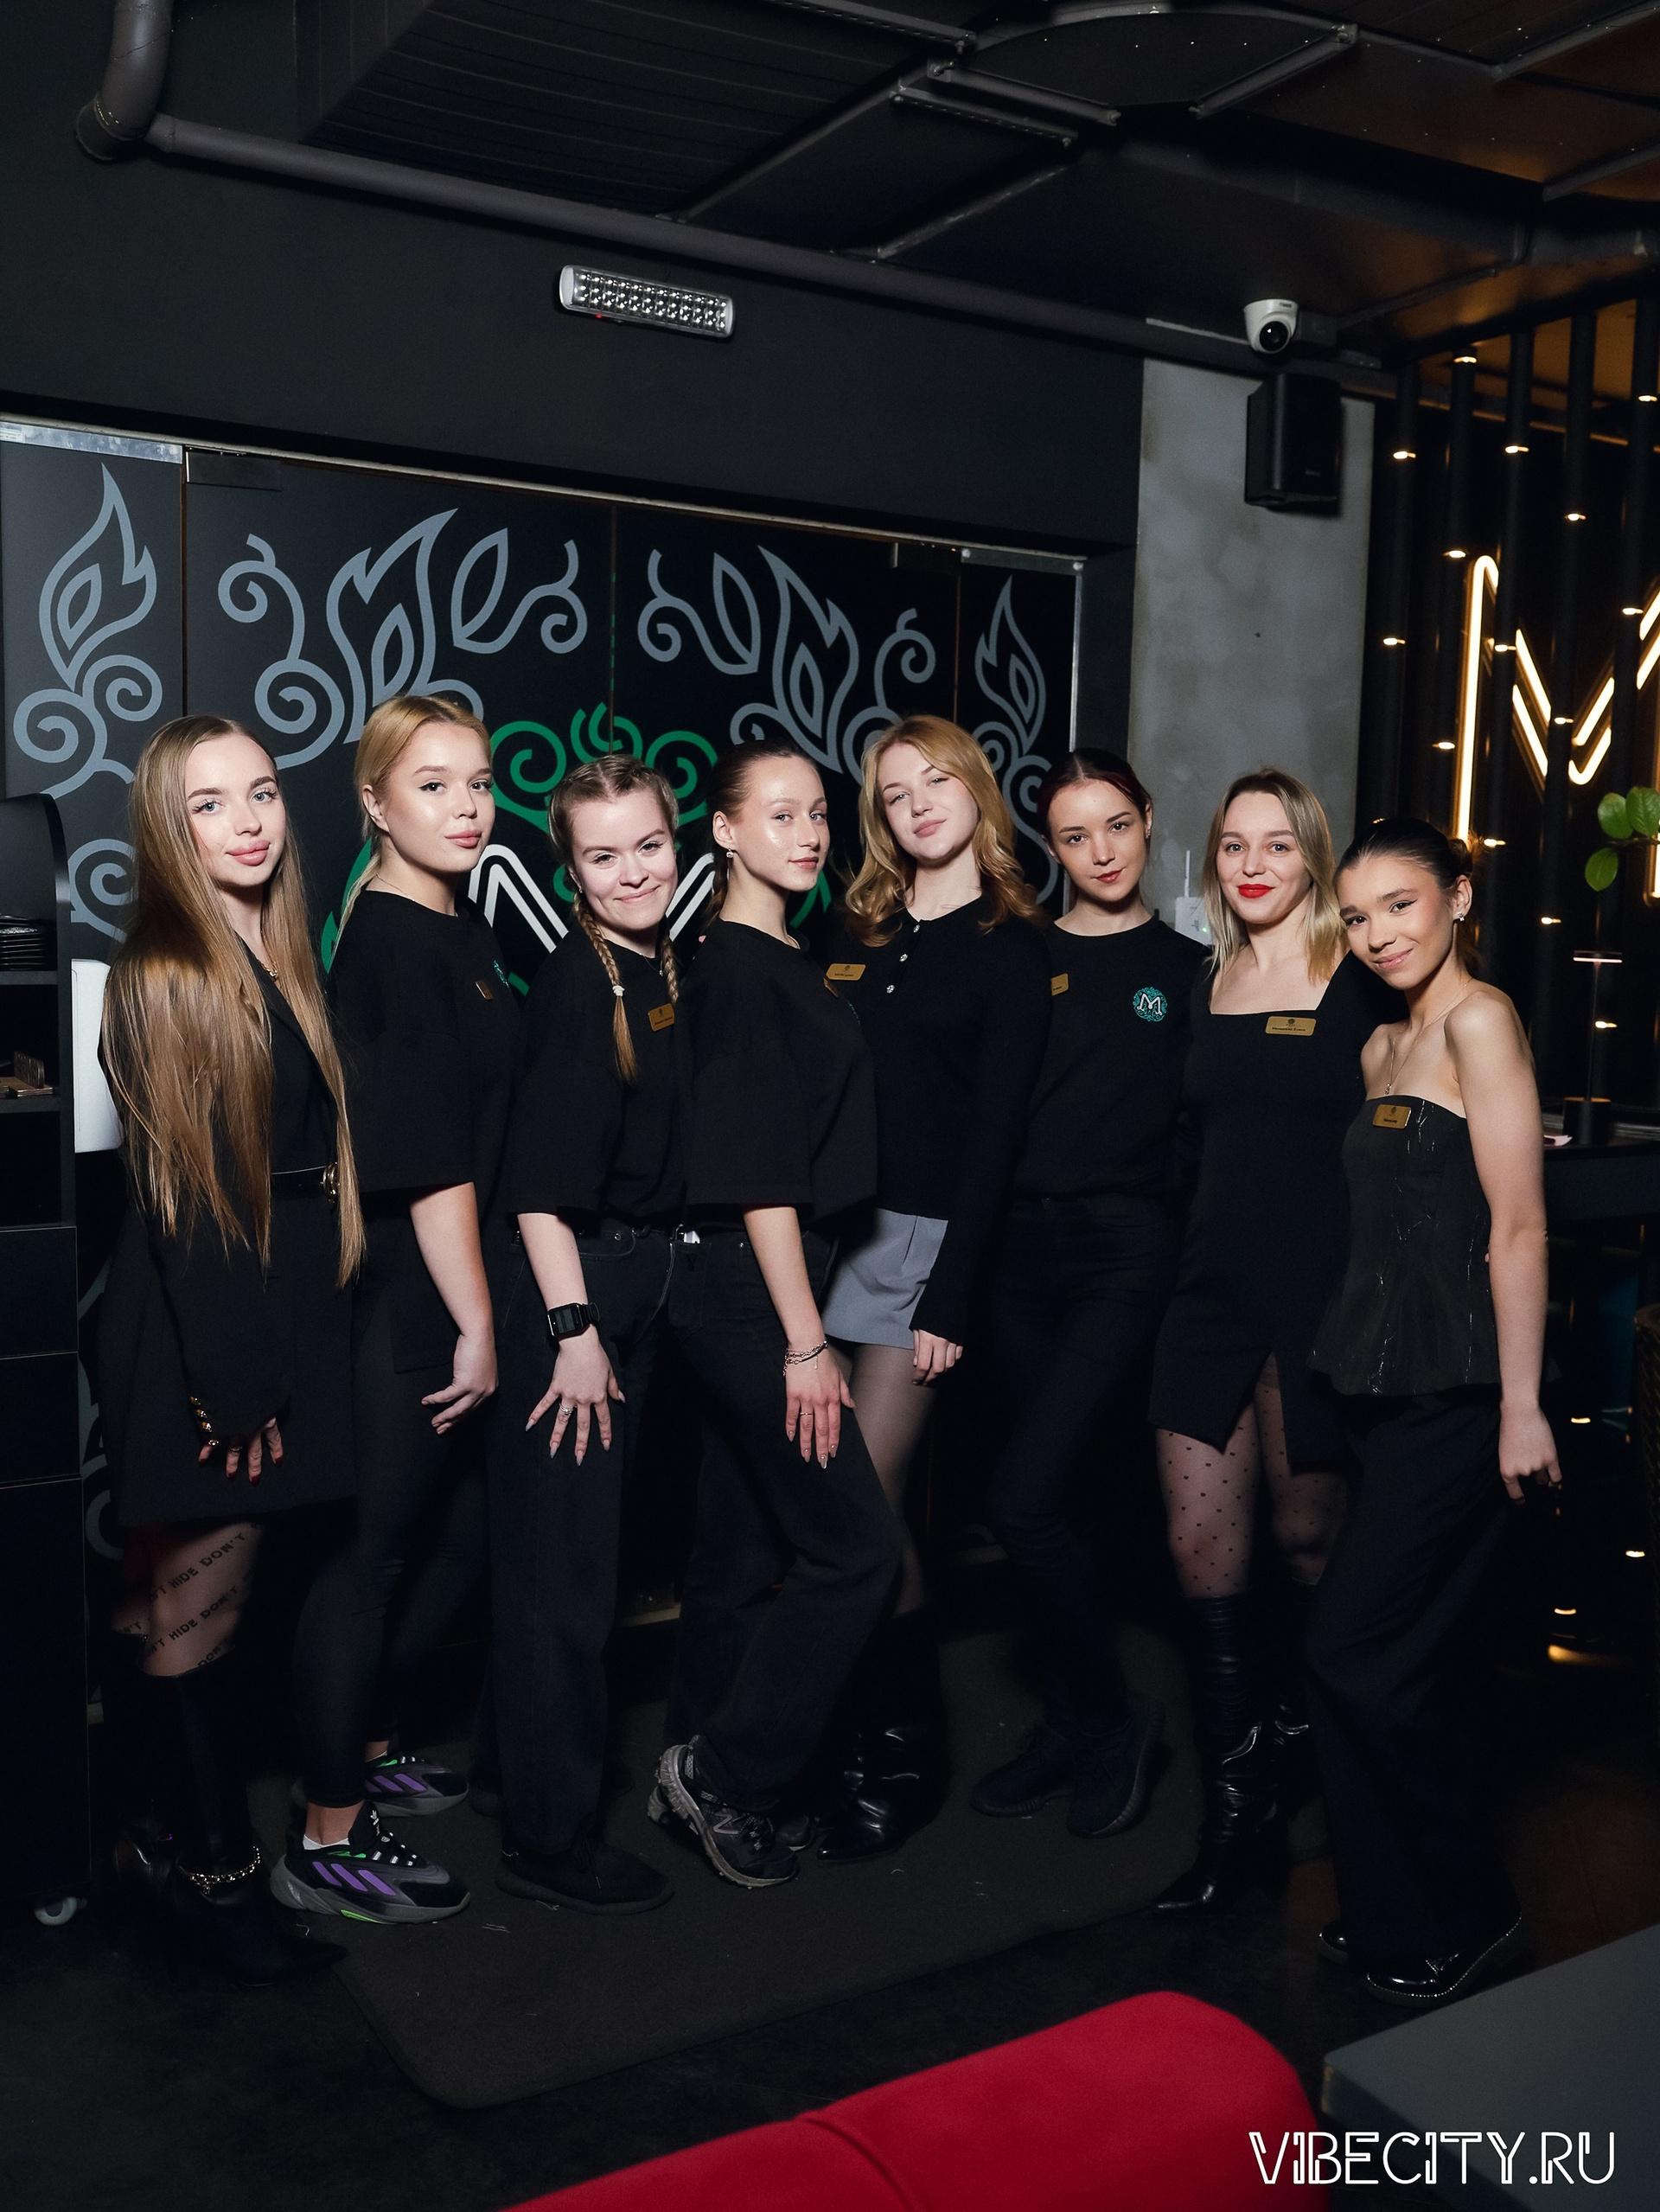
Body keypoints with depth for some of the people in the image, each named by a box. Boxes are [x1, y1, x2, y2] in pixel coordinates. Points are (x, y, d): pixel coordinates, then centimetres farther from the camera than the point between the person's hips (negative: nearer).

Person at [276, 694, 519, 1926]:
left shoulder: (459, 933, 12)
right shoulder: (394, 944, -17)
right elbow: (427, 1158, -21)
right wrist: (477, 1323, -18)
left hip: (447, 1290, 9)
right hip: (405, 1301, -9)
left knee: (462, 1534, 19)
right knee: (372, 1554, 1)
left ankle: (365, 1745, 38)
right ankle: (329, 1840, 14)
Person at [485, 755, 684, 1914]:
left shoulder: (668, 971, 8)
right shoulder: (579, 987, -17)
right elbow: (542, 1184, -21)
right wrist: (573, 1326, -22)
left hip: (638, 1280, 9)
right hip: (571, 1287, -9)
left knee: (592, 1548, 21)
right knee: (562, 1570, 1)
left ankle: (571, 1766, 39)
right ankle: (550, 1838, 15)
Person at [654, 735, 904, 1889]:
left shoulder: (789, 963, 14)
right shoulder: (739, 970, -15)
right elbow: (758, 1173, -19)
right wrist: (806, 1341, -18)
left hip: (751, 1285, 9)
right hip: (750, 1289, -9)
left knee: (747, 1544, 15)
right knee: (858, 1544, -3)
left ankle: (698, 1774, 28)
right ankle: (723, 1772, 10)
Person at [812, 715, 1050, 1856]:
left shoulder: (1010, 946, 0)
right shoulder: (856, 931, 13)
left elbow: (995, 1132, -6)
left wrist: (949, 1301, -11)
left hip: (925, 1236, -4)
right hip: (824, 1229, 4)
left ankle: (905, 1753, 14)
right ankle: (864, 1723, 23)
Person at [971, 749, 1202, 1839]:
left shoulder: (1188, 969, 4)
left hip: (1127, 1249, -3)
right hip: (1022, 1246, 4)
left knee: (1022, 1495, -14)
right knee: (1057, 1494, 11)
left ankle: (1114, 1708, 8)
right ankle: (1074, 1720, 27)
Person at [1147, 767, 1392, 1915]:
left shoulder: (1361, 983, -5)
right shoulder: (1209, 984, 10)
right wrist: (1195, 1256, 10)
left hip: (1321, 1292, -4)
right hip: (1215, 1290, 5)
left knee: (1307, 1536, 11)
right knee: (1201, 1545, 1)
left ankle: (1300, 1725, 41)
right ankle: (1241, 1812, 14)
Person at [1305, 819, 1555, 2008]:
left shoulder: (1479, 1019, -11)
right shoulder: (1385, 1044, 15)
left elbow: (1518, 1226, -15)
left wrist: (1522, 1407, -17)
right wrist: (1356, 1356, 9)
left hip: (1461, 1392, -8)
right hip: (1393, 1377, 8)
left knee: (1358, 1652, -3)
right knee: (1397, 1661, 13)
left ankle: (1464, 1918, 16)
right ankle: (1401, 1917, 27)